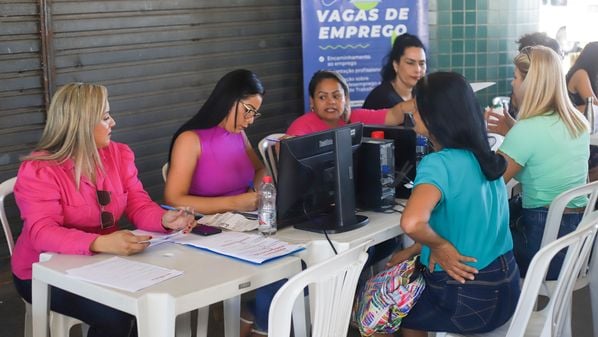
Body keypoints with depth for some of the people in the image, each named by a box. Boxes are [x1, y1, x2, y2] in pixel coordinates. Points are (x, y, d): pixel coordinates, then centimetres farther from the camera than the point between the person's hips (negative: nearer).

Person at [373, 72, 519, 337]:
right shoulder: (482, 157, 2)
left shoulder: (438, 163, -23)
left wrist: (438, 245, -22)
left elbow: (411, 222, -42)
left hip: (468, 300, -8)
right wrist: (412, 252, 13)